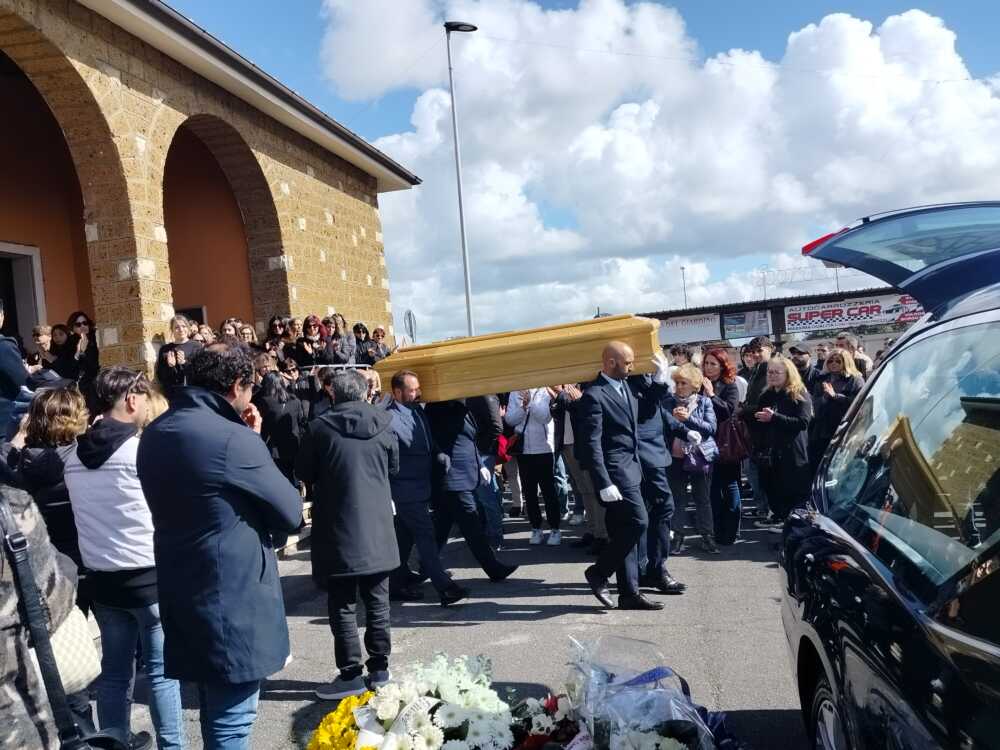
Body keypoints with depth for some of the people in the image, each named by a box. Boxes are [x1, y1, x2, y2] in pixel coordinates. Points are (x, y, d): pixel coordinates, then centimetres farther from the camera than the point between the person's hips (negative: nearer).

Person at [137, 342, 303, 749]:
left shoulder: (154, 435, 7)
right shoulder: (234, 439, -20)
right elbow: (290, 512, -11)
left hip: (182, 595, 9)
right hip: (232, 600, -9)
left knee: (214, 713, 23)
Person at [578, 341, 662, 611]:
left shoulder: (624, 387, 12)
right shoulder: (594, 395, -14)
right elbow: (592, 444, -18)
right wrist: (604, 484, -22)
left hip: (631, 469, 8)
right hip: (615, 472, -8)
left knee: (624, 532, 10)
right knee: (637, 522, -11)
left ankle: (629, 593, 16)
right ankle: (598, 572, 4)